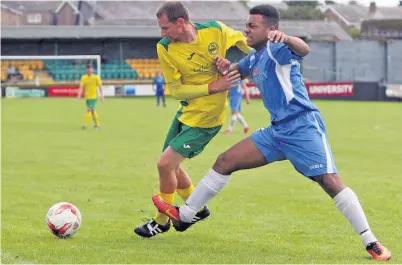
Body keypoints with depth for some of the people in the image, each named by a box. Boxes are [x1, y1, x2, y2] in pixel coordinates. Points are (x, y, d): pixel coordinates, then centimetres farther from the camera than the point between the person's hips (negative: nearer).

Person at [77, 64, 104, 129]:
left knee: (89, 109, -18)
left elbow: (100, 87, -2)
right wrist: (79, 95, -16)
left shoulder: (96, 77, -5)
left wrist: (101, 95, -8)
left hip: (94, 97, -4)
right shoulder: (83, 78, 3)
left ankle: (85, 125, -20)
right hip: (87, 97, 4)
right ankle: (97, 125, 25)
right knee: (93, 111, 12)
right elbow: (81, 87, -2)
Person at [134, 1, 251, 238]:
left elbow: (245, 43, 4)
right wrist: (213, 87, -20)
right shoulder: (165, 48, -12)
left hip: (207, 117, -5)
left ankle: (162, 222, 11)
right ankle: (198, 209, 40)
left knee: (165, 164, -9)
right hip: (186, 110, 5)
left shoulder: (216, 31, -17)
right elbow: (176, 90, -10)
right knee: (171, 166, 14)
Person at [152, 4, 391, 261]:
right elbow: (241, 69, 37)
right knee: (225, 161, 7)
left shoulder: (276, 49, -13)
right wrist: (228, 67, 11)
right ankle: (185, 216, 18)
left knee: (331, 182, -19)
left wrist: (285, 38, -59)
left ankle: (371, 243, -11)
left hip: (303, 127, -9)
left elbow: (303, 50, -35)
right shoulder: (254, 58, 14)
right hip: (277, 131, 9)